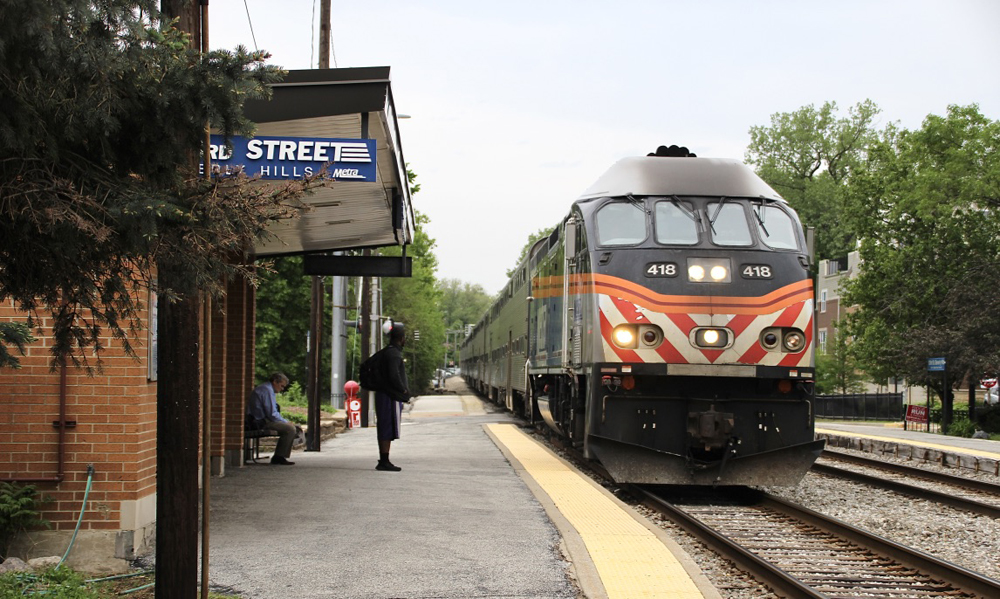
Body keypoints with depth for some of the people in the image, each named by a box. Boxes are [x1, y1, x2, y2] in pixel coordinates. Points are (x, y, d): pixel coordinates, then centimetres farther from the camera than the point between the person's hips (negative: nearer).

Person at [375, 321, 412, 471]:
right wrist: (404, 391, -9)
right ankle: (384, 462, -9)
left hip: (384, 395, 10)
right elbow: (394, 376, -24)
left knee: (384, 431, 11)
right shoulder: (394, 354, -15)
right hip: (391, 397, -10)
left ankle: (383, 461, 15)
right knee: (388, 430, -9)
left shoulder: (386, 352, 17)